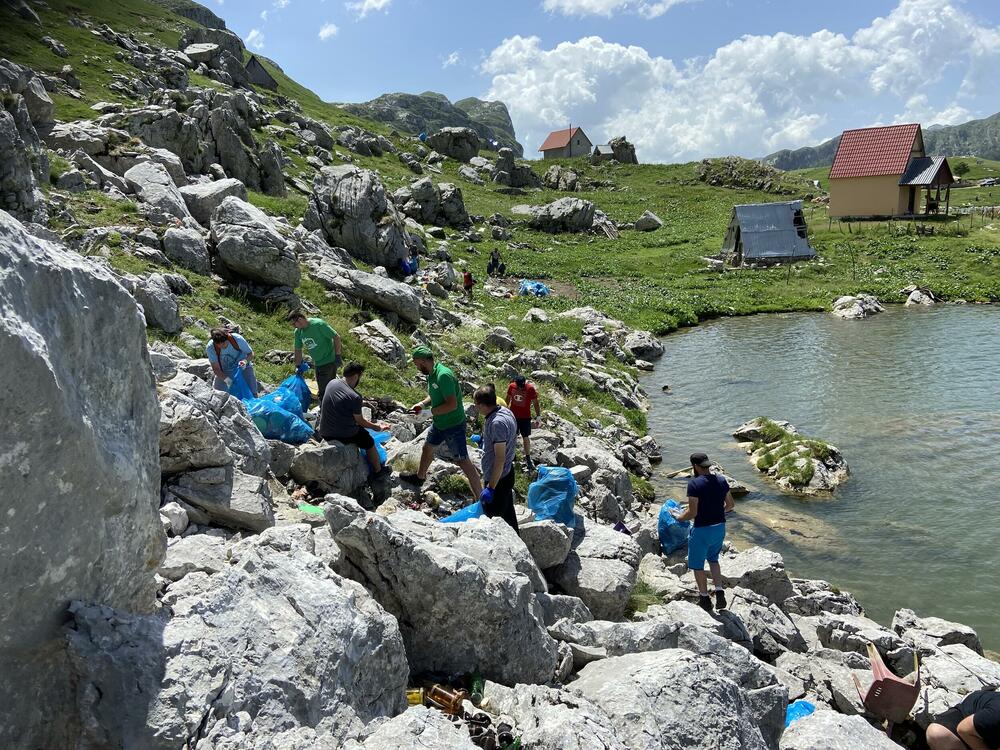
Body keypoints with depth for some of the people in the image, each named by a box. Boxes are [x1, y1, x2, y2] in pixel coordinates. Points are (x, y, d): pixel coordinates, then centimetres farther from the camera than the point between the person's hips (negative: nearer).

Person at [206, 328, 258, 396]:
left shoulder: (237, 339, -27)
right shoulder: (210, 347, -24)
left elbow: (250, 354, -14)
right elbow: (216, 368, -19)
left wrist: (245, 361, -36)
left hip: (242, 367, -1)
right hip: (225, 372, 1)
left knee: (252, 394, -9)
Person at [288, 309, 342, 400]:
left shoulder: (318, 324, -22)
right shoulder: (298, 332, 0)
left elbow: (336, 337, -18)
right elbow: (298, 350, 10)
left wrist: (337, 355, -18)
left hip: (329, 361, -7)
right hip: (317, 364, 7)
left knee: (323, 391, -6)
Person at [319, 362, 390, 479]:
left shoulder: (332, 383, -4)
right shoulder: (355, 397, -23)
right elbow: (360, 421, -9)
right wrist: (376, 427, 7)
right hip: (344, 436, -7)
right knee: (369, 442, 20)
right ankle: (378, 471, 35)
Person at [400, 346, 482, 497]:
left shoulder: (443, 375, -28)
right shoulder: (431, 374, 2)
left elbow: (452, 404, -32)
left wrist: (431, 411, -19)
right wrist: (422, 404, 0)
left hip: (454, 425, -10)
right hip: (439, 423, 10)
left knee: (463, 461, -7)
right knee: (427, 447, 28)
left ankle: (481, 499, -1)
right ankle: (420, 477, 53)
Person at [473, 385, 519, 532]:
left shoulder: (497, 423, -28)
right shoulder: (505, 411, 2)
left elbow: (500, 458, -28)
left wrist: (490, 488, -24)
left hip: (498, 479, -10)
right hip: (507, 474, 10)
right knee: (508, 515, 24)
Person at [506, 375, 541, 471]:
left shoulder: (530, 388, -17)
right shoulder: (511, 386, -9)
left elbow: (535, 403, -9)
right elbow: (508, 399, 7)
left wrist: (538, 416, -7)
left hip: (525, 417, -2)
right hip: (513, 416, 2)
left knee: (526, 438, 5)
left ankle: (528, 458, 16)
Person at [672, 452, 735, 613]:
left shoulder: (694, 484, -20)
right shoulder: (721, 480, -2)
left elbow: (692, 513, -21)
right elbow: (731, 504, 7)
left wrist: (679, 517, -3)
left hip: (702, 530, -6)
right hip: (720, 527, 6)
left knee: (697, 564, 14)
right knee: (713, 559, 27)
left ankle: (705, 598, 24)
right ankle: (719, 593, 18)